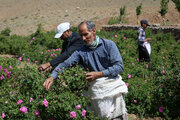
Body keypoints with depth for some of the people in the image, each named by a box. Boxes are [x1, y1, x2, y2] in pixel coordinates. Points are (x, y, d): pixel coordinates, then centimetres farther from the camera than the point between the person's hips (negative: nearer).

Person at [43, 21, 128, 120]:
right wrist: (52, 77, -15)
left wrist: (98, 74, -12)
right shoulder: (81, 51, 8)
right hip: (96, 88, 2)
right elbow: (65, 64, 1)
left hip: (113, 85, -2)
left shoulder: (108, 45, -1)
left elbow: (119, 66, -7)